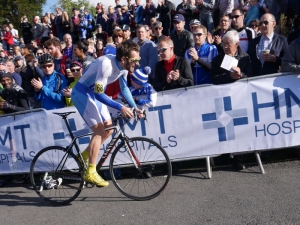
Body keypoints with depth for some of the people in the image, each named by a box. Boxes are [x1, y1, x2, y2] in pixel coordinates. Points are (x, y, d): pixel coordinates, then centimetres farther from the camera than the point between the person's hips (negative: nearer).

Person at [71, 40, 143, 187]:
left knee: (109, 129, 4)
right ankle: (90, 173, -8)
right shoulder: (107, 64, -31)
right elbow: (99, 93, -32)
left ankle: (84, 156, 19)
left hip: (94, 94, 9)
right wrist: (120, 108, -36)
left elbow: (124, 88, 8)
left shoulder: (123, 66, -5)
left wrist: (134, 107, -1)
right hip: (82, 93, -9)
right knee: (99, 130, -15)